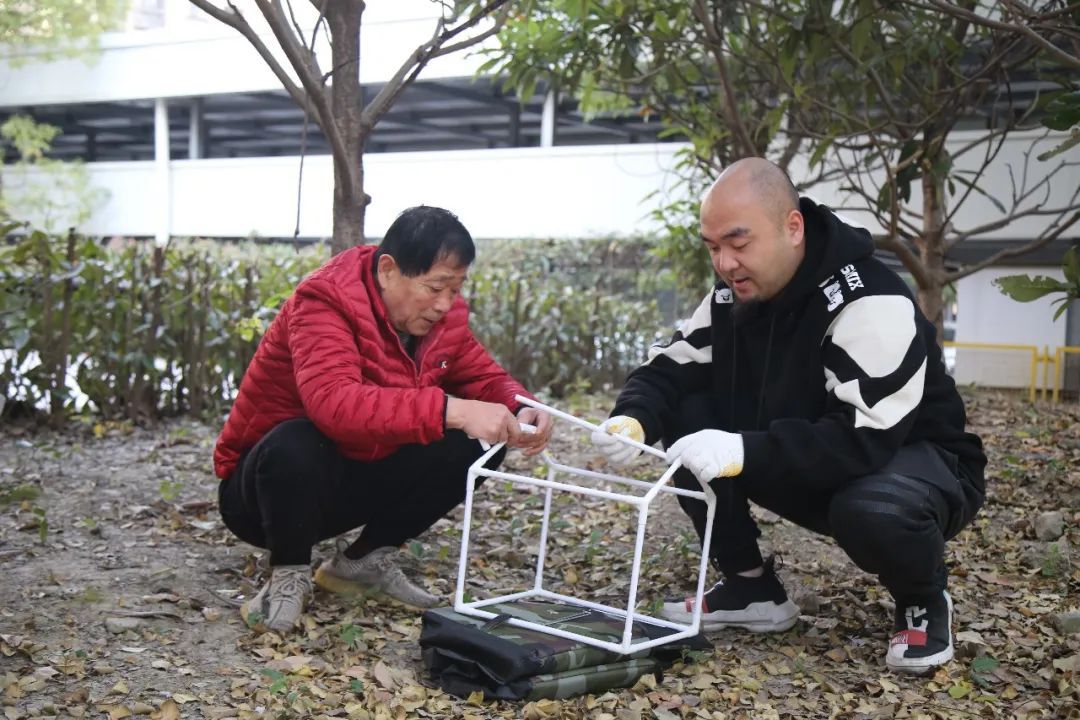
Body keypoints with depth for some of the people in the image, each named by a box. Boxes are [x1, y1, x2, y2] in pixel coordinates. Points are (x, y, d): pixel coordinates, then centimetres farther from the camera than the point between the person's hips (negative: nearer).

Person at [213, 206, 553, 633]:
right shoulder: (325, 302, -26)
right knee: (294, 445, -40)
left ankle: (367, 560, 5)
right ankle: (289, 573, -10)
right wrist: (451, 410, -50)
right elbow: (334, 404, -42)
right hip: (269, 480, -6)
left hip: (361, 479, 6)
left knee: (479, 443, -10)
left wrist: (518, 409, -20)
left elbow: (482, 376, 5)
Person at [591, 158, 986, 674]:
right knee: (685, 416, -12)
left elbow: (868, 439, -37)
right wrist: (633, 419, -28)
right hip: (804, 471, 7)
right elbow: (668, 371, -5)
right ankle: (751, 587, 1)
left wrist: (744, 452, -46)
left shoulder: (871, 304, -28)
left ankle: (923, 601, -5)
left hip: (915, 461, -6)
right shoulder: (733, 297, -6)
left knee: (873, 510, -42)